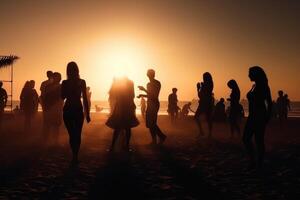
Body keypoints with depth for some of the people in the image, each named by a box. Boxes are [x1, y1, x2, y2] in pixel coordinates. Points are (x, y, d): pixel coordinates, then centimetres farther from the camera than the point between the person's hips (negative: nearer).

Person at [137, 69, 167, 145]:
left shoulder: (157, 83, -9)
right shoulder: (149, 84, 15)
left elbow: (155, 95, -17)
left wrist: (144, 89, -18)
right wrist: (142, 95, 10)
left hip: (154, 104, -8)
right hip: (149, 104, 8)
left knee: (152, 123, -11)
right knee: (150, 123, 6)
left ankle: (162, 136, 0)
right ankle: (154, 140, 10)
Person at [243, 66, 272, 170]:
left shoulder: (263, 86, -11)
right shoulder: (254, 86, 13)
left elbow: (269, 103, -12)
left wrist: (267, 118, -12)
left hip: (260, 117, -9)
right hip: (252, 116, 9)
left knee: (259, 141, -2)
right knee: (246, 139, 8)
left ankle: (259, 164, 10)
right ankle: (253, 161, 19)